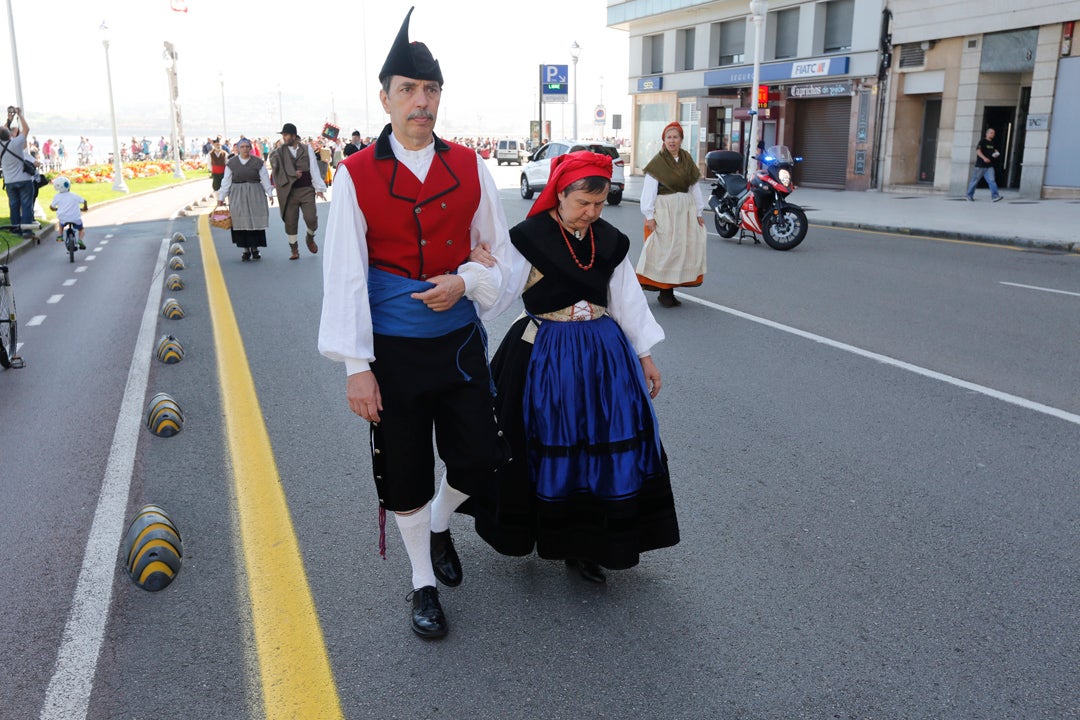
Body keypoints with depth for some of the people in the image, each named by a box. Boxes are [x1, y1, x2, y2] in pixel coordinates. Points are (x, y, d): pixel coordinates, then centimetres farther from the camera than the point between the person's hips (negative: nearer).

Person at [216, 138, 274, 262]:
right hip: (237, 196, 1)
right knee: (241, 222, -1)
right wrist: (221, 197, 2)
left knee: (256, 221, -2)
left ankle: (255, 248, 11)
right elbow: (226, 181, 4)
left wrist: (270, 193, -4)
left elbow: (265, 179, 2)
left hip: (255, 195, -1)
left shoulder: (257, 162, 1)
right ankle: (245, 250, 7)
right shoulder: (231, 163, 3)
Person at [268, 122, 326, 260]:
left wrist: (319, 188, -3)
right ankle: (294, 250, 15)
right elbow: (276, 167, -3)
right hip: (289, 191, 0)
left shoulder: (307, 148, 4)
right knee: (290, 222, 2)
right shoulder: (280, 151, 3)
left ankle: (310, 239, 24)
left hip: (307, 190, 0)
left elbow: (314, 169, 3)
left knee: (311, 219, -8)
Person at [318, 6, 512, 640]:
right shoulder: (357, 175, -7)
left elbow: (500, 252, 9)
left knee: (482, 456, 6)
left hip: (460, 342, 3)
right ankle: (424, 583, 31)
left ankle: (440, 524, 40)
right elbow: (344, 277, -8)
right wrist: (356, 366, -11)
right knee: (404, 475, 9)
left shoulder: (470, 169, 1)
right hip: (394, 352, -2)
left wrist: (465, 280, -13)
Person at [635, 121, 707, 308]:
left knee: (682, 249, 4)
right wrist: (649, 215, -15)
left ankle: (669, 290, 11)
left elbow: (693, 187, 13)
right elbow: (649, 189, -9)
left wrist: (698, 211, 11)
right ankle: (664, 292, 0)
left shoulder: (687, 159, 10)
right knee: (664, 249, -6)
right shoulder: (657, 162, -6)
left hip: (685, 209, 6)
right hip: (664, 209, -6)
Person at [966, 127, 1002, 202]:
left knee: (991, 180, -10)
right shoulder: (982, 141, -4)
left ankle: (995, 196, -20)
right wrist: (984, 158, -30)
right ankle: (970, 195, 20)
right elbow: (978, 151, -15)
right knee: (975, 180, 5)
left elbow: (995, 151, 29)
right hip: (980, 165, -5)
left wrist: (996, 154, 4)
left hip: (989, 166, 5)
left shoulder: (993, 143, 17)